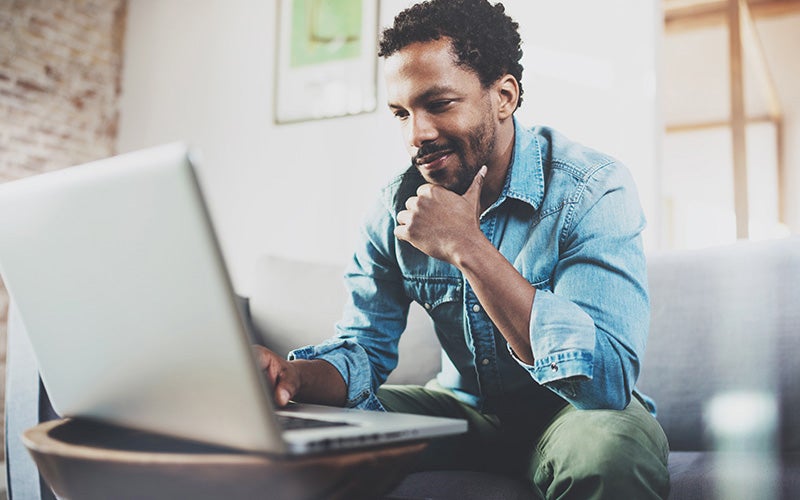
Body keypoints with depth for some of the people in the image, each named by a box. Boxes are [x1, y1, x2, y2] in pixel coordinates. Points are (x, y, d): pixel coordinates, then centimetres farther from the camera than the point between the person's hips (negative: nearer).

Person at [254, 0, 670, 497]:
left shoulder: (594, 191, -22)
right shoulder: (395, 208, -6)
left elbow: (608, 378, -34)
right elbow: (363, 347, -3)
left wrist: (465, 246, -34)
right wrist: (296, 374, -28)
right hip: (463, 407, 4)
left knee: (609, 449, -37)